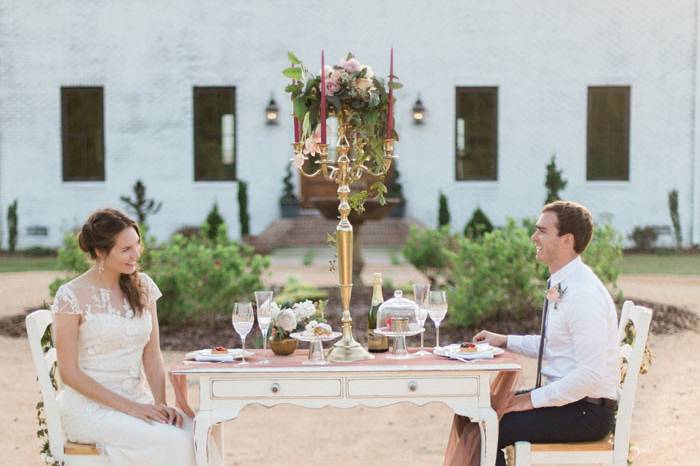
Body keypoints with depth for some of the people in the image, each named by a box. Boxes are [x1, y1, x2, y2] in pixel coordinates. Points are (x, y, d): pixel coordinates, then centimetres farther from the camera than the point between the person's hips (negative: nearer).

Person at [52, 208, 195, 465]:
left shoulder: (142, 287, 7)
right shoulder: (71, 297, -9)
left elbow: (152, 356, 7)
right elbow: (69, 372, -10)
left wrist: (160, 403, -11)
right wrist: (128, 407, -16)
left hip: (138, 399, 5)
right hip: (90, 406, -5)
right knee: (171, 441, -29)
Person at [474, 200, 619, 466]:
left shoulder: (584, 295, -22)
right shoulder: (560, 285, 8)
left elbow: (590, 375, -26)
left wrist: (534, 399, -20)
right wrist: (504, 341, 13)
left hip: (586, 412, -10)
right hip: (562, 396, 10)